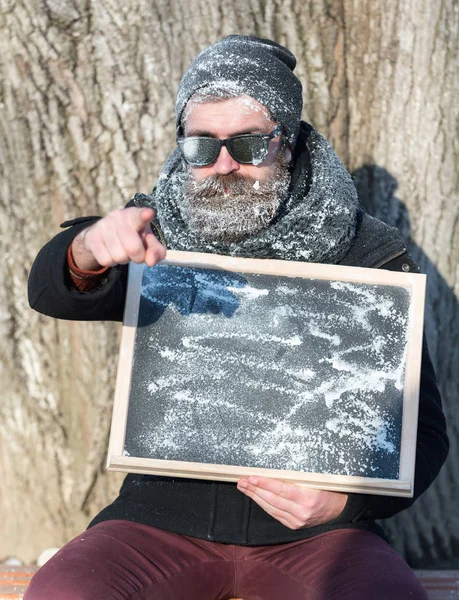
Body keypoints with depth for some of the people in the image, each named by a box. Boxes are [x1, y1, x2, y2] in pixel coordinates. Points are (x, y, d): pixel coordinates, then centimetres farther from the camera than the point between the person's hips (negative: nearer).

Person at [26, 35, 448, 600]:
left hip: (313, 529, 0)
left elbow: (422, 428, 0)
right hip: (164, 515, 1)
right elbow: (50, 293, -16)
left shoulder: (366, 255, -1)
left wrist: (346, 500, -19)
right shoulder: (154, 235, 2)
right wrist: (88, 252, -40)